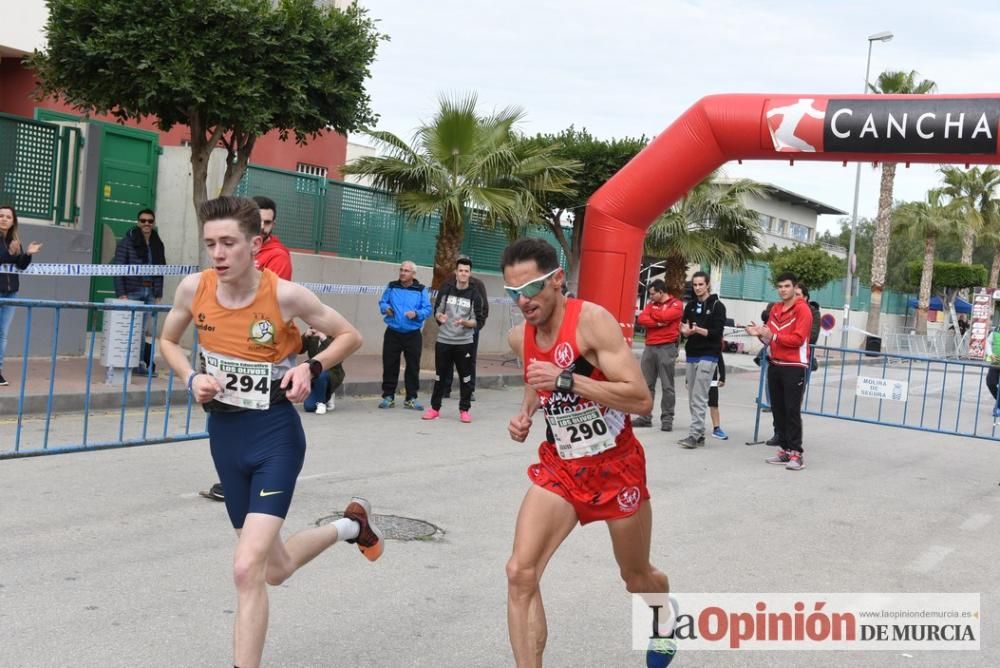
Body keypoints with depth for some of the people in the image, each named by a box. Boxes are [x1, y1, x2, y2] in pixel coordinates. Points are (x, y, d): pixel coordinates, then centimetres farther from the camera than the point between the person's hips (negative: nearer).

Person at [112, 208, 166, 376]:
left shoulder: (157, 244, 11)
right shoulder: (127, 241, -2)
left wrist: (158, 294, 7)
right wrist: (121, 294, -13)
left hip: (149, 293, 4)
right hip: (132, 291, -4)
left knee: (142, 329, 4)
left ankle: (140, 363, 9)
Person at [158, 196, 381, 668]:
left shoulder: (286, 295, -18)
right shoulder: (194, 288, -8)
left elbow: (351, 336, -4)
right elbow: (168, 340, 11)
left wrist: (311, 368, -21)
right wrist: (191, 379, -8)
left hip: (275, 435, -5)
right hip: (223, 434, 5)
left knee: (247, 570, -16)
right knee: (276, 569, 18)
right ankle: (349, 526, 47)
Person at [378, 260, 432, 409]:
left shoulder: (421, 290, 2)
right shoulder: (392, 287, 7)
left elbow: (427, 309, -2)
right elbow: (382, 302, 12)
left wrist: (416, 313, -21)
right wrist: (386, 308, -10)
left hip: (413, 335, -1)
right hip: (393, 333, 1)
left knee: (413, 367, 2)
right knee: (389, 365, 2)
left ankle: (411, 398, 11)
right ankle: (388, 396, 12)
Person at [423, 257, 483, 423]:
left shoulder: (474, 294, -1)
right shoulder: (445, 289, 3)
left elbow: (477, 321, -2)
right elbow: (437, 311, 7)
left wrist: (465, 322, -21)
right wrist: (440, 317, -15)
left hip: (464, 343, -1)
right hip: (443, 341, 1)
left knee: (466, 378, 1)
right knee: (440, 376, 8)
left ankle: (465, 409, 13)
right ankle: (435, 408, 19)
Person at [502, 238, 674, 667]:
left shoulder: (593, 321, -21)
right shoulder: (519, 337, -3)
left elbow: (642, 400, -27)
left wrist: (565, 380, -34)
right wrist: (525, 413, 0)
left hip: (617, 468, -4)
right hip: (559, 468, 4)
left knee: (637, 577, 18)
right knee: (520, 573, -15)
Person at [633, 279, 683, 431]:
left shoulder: (676, 304, 0)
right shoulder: (652, 303, 16)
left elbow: (664, 316, -17)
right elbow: (641, 319, 2)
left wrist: (652, 312, 2)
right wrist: (658, 323, -12)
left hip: (667, 348, -6)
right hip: (649, 347, 6)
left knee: (667, 386, -2)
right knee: (646, 384, 6)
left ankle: (667, 419, 1)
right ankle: (645, 417, 11)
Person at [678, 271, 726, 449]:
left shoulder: (717, 306, -2)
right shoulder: (690, 306, 13)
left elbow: (717, 332, -11)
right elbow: (684, 331, 13)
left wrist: (698, 330, -25)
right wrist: (685, 331, -10)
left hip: (708, 356, -6)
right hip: (691, 354, 6)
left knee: (699, 398, -12)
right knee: (692, 398, 6)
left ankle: (694, 435, -14)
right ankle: (700, 435, 11)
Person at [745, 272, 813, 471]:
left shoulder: (802, 309, -8)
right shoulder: (775, 309, 13)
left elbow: (798, 339, -17)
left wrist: (772, 336, -21)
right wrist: (760, 334, -4)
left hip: (794, 367, -7)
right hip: (774, 365, 7)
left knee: (792, 411, -9)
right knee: (778, 410, 9)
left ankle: (796, 454, -6)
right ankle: (784, 450, 16)